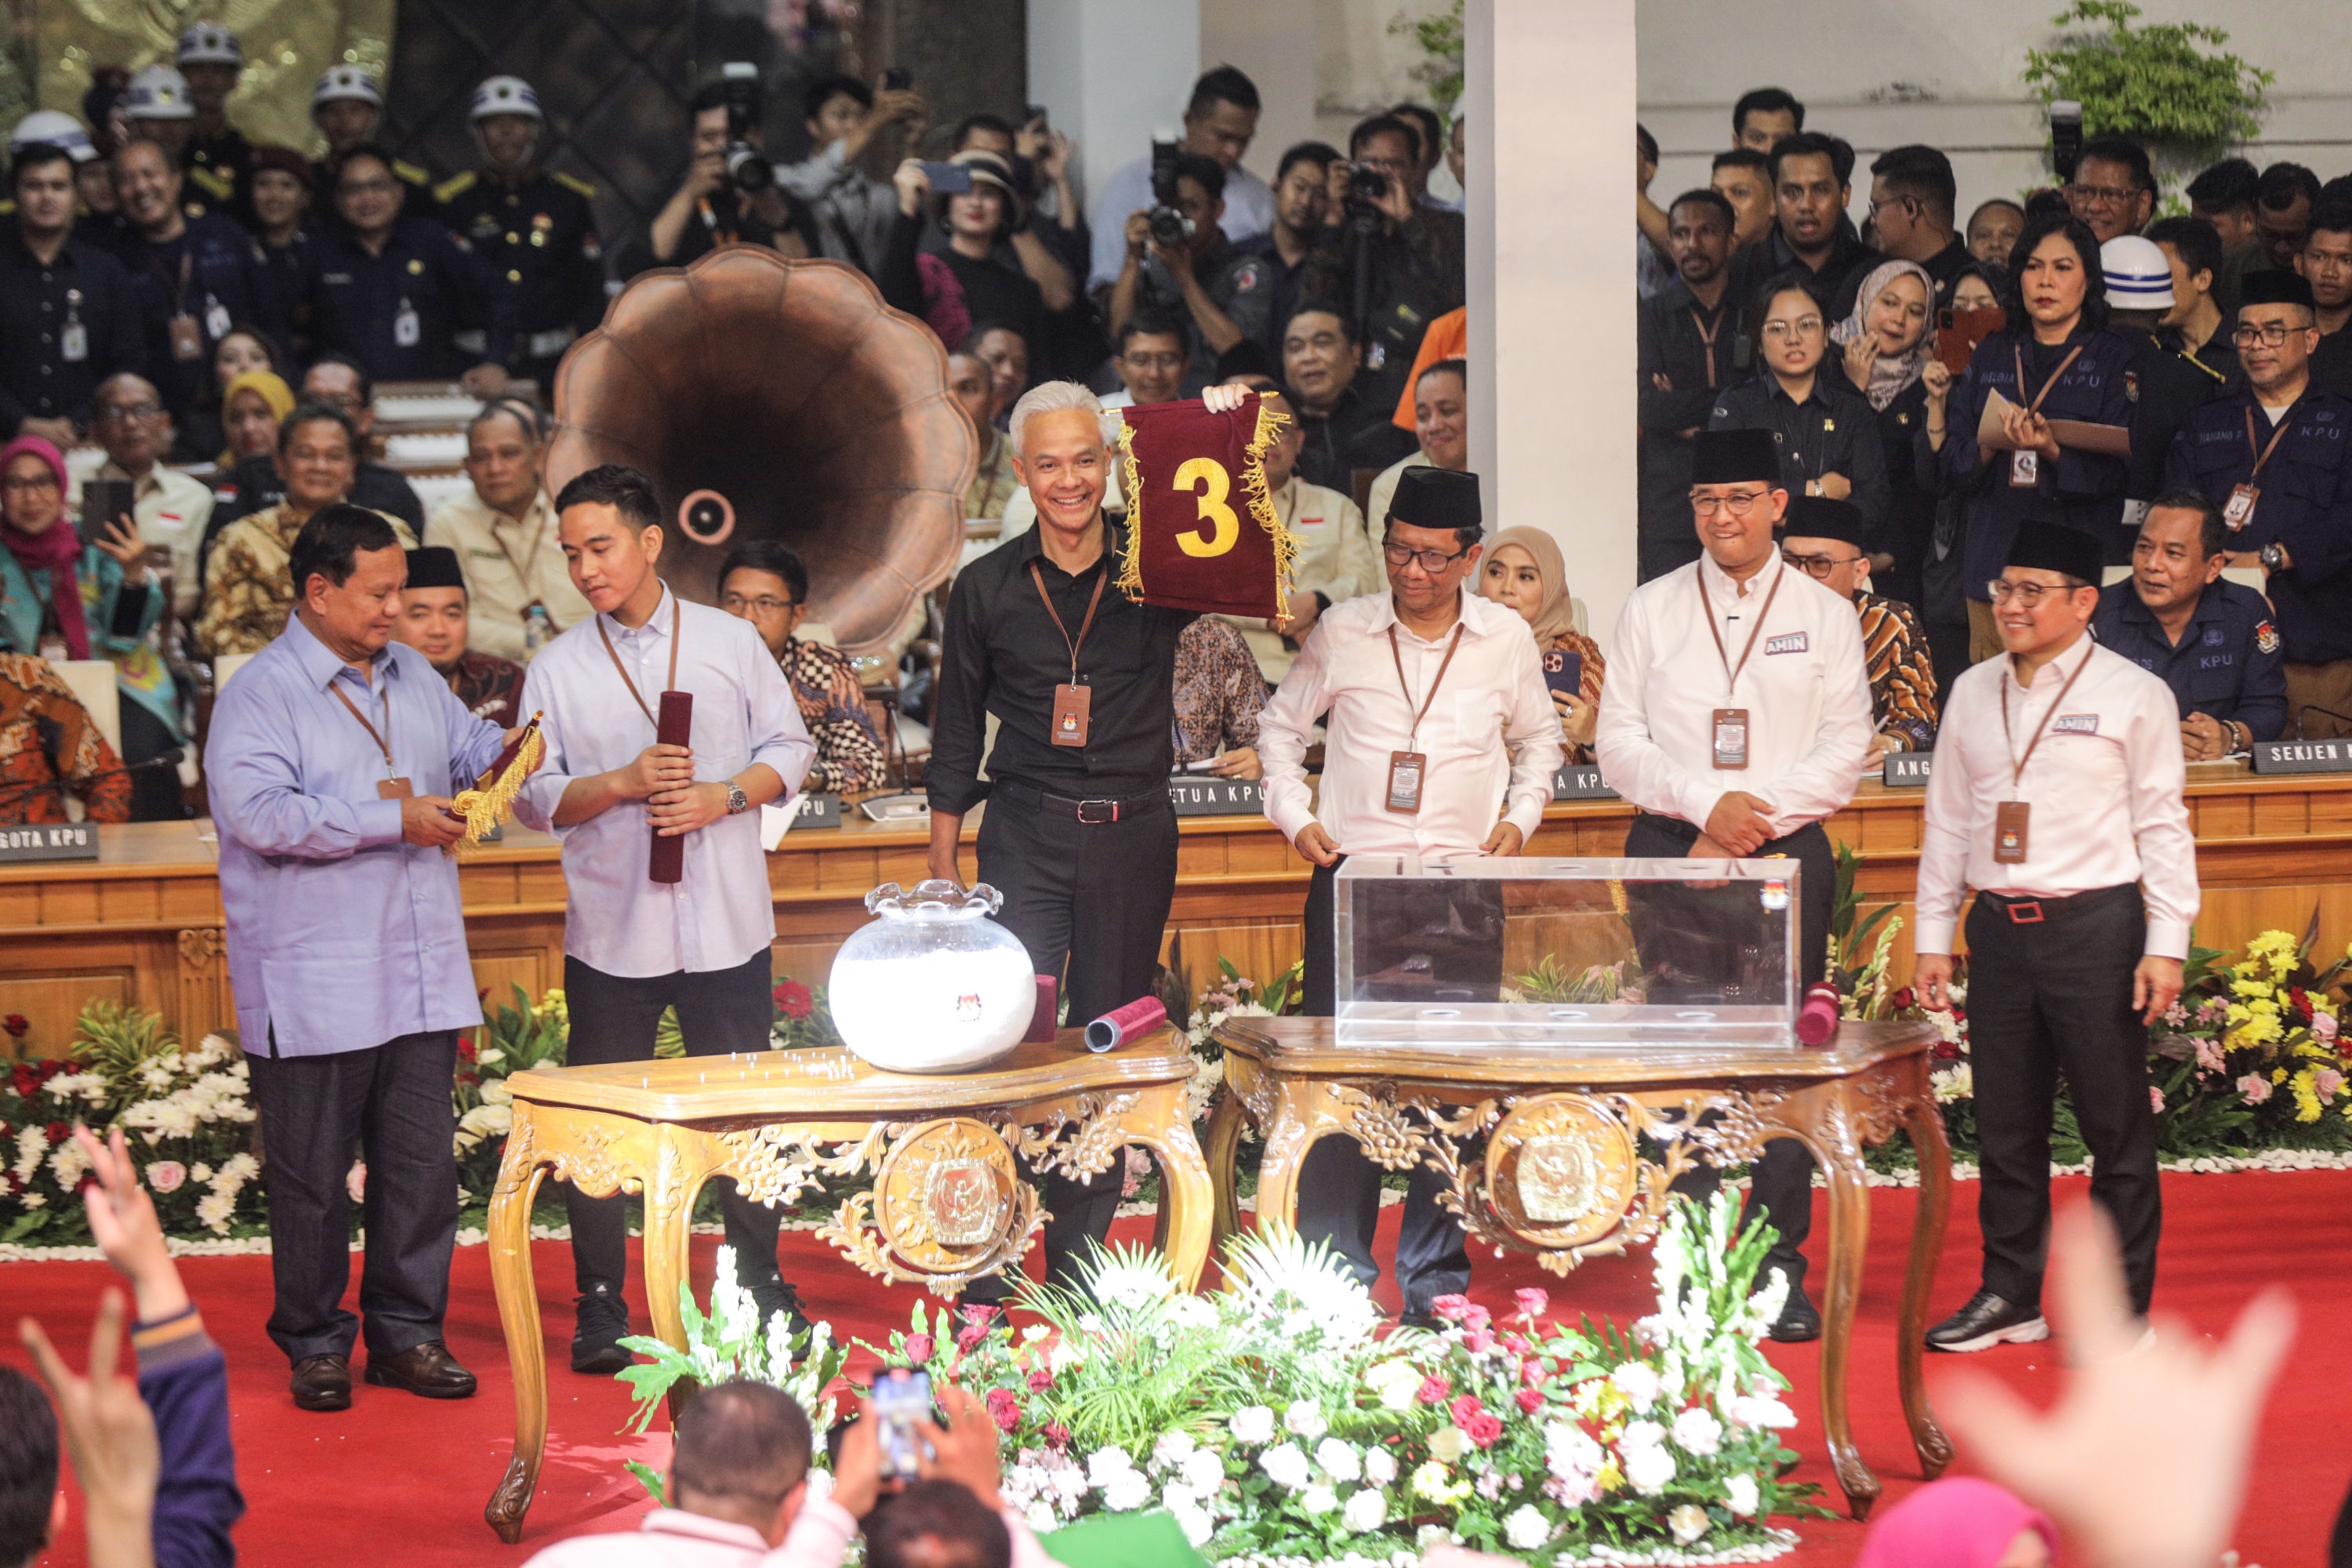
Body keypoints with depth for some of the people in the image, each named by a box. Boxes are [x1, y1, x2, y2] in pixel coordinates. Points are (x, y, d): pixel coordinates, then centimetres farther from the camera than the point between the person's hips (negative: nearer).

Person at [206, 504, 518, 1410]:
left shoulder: (415, 678, 14)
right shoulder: (258, 695, -9)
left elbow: (466, 747, 27)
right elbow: (256, 811, -21)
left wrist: (505, 753, 2)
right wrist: (391, 819, -19)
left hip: (421, 983, 6)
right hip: (313, 988, -6)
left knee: (422, 1164, 8)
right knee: (312, 1179, 3)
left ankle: (408, 1333, 19)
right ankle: (314, 1344, 15)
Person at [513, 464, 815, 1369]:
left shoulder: (730, 642, 4)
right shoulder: (557, 669, 3)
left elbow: (789, 748, 7)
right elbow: (533, 796, 1)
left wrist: (726, 796, -11)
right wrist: (624, 784, -14)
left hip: (725, 925, 0)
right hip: (610, 931, 0)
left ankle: (761, 1286, 23)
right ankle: (601, 1310, 11)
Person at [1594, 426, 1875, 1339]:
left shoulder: (1824, 615, 8)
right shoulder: (1651, 610, 10)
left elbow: (1847, 752, 1)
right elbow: (1618, 742, 4)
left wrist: (1752, 821, -10)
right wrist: (1706, 804, -11)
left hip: (1786, 855, -1)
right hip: (1669, 850, 1)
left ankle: (1779, 1268, 3)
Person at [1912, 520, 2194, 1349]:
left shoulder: (2133, 696, -1)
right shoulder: (1973, 693, 11)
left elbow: (2162, 825, -2)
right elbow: (1948, 820, 15)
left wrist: (2165, 945, -7)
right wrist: (1932, 936, 12)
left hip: (2096, 924, -4)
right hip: (1999, 927, 4)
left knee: (2117, 1125, 0)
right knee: (2005, 1124, 9)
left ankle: (2121, 1310, 8)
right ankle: (2009, 1296, 19)